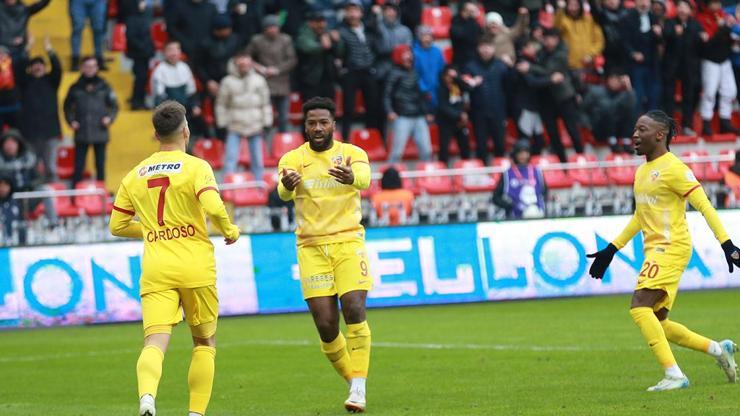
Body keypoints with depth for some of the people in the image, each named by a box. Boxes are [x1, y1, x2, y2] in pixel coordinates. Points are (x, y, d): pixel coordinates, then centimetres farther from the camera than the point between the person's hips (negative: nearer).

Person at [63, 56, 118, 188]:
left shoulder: (103, 86, 4)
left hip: (100, 132, 0)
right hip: (81, 134, 0)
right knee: (78, 167, -2)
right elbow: (67, 106, 15)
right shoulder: (76, 88, 6)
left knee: (100, 166, 6)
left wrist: (110, 118, -6)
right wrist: (71, 121, 1)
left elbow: (114, 105, 10)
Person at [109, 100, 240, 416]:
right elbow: (214, 208, -18)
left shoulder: (135, 175, 11)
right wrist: (230, 231, 2)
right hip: (195, 266, -2)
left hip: (155, 271, 2)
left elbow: (117, 225, 16)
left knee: (155, 342, -9)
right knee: (205, 342, 14)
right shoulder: (196, 167, -3)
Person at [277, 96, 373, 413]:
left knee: (354, 312, -17)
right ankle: (354, 382, 16)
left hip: (347, 242, -1)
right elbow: (284, 192, -19)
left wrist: (350, 177, -48)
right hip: (311, 247, 1)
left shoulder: (352, 153, 0)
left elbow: (364, 177, -23)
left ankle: (358, 390, -12)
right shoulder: (293, 159, 2)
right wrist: (288, 185, -44)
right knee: (325, 324, -4)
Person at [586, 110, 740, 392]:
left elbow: (704, 206, -13)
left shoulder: (673, 168, -10)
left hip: (672, 248, -9)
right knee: (656, 323, 7)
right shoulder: (641, 172, 17)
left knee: (640, 307, -21)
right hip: (654, 250, 9)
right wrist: (611, 250, 27)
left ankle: (674, 375, -20)